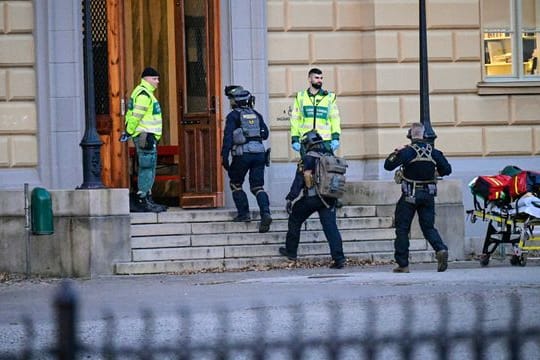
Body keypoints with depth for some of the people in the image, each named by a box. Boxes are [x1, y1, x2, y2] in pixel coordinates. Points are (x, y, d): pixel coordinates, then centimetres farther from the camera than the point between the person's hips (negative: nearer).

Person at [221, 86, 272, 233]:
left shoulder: (233, 116, -2)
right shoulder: (256, 115, 13)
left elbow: (228, 137, -10)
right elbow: (265, 133, 15)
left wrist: (224, 156, -11)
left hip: (243, 154, -4)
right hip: (259, 153, 4)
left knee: (235, 184, 16)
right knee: (257, 187, 3)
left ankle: (244, 213, 10)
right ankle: (265, 214, -18)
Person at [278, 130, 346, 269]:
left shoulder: (308, 159, -7)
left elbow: (299, 180, -11)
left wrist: (290, 198, -9)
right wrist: (335, 199, 29)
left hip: (310, 198, -4)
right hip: (328, 199, 4)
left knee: (295, 221, 16)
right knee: (330, 226, -1)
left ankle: (291, 251, 24)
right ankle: (338, 258, -13)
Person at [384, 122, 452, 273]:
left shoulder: (407, 151, -12)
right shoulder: (434, 152, 0)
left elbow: (388, 165, -11)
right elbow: (447, 169, 6)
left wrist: (396, 152, 5)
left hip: (410, 195, -3)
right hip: (428, 195, 3)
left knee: (402, 228, 6)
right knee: (428, 227, 11)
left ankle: (403, 264, 6)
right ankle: (441, 249, -17)